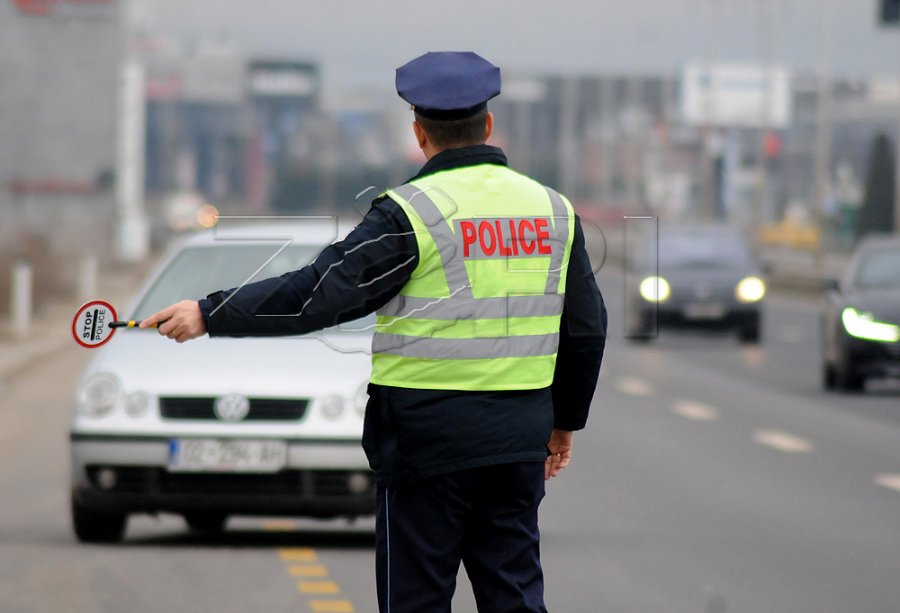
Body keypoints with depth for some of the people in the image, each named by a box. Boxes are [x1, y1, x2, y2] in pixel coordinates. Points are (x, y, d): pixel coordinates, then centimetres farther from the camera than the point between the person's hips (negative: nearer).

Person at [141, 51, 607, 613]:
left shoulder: (412, 213, -10)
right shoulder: (554, 210, 7)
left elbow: (319, 295, -13)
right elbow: (588, 329, 13)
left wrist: (210, 314, -6)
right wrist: (565, 421, 26)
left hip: (427, 440, -5)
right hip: (519, 442, 5)